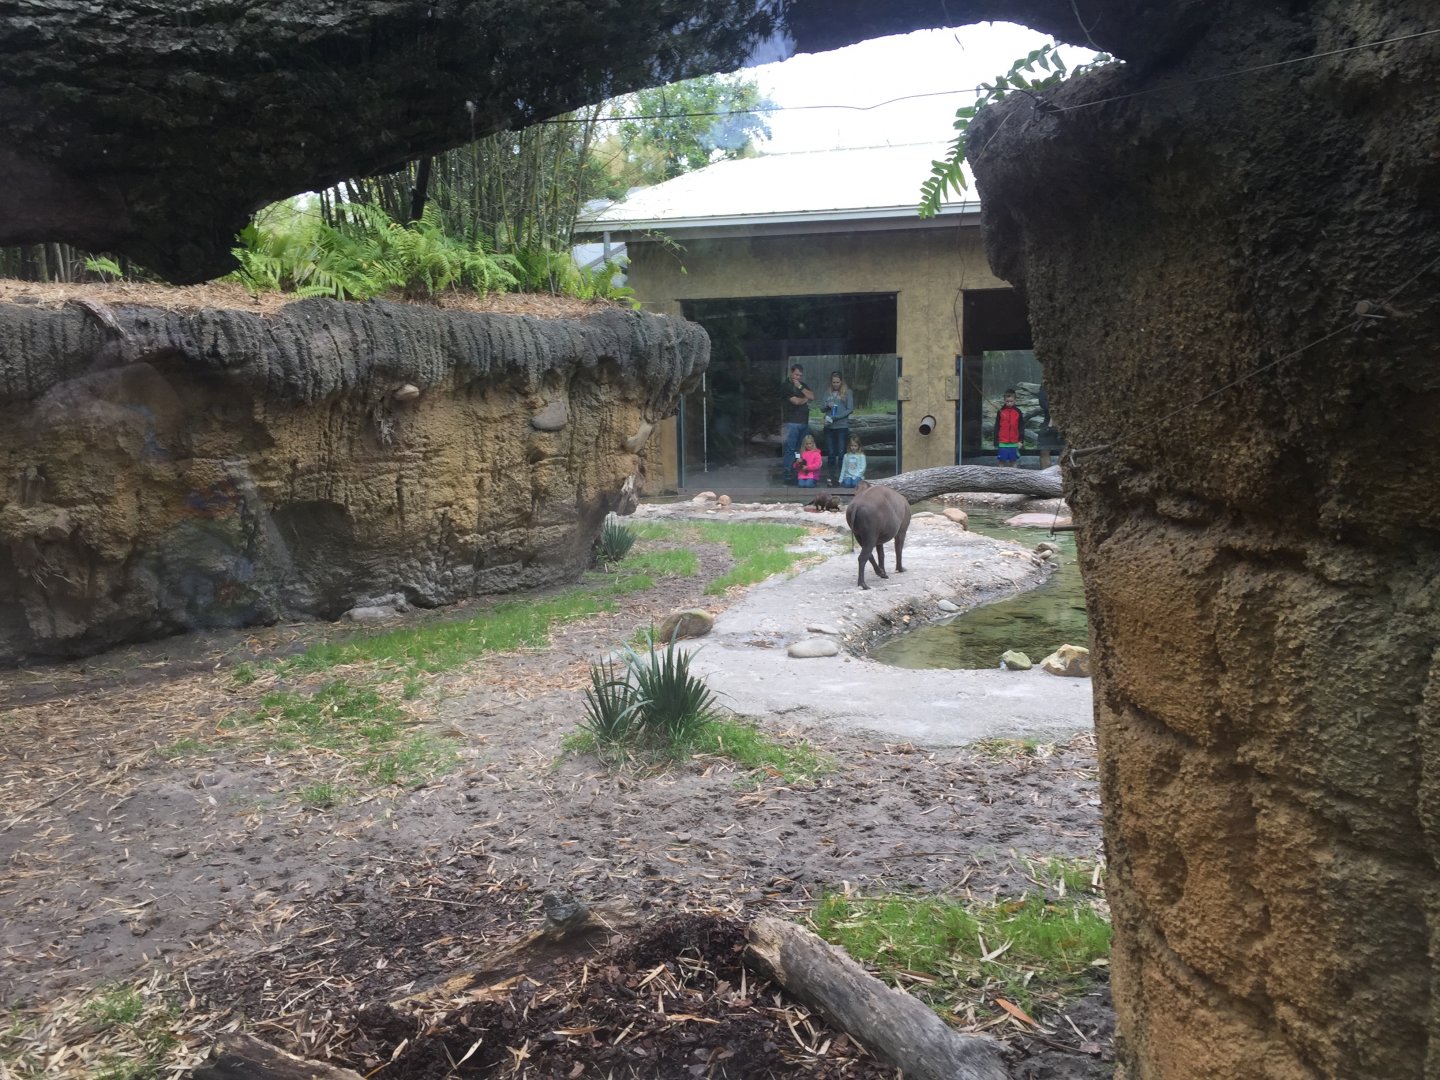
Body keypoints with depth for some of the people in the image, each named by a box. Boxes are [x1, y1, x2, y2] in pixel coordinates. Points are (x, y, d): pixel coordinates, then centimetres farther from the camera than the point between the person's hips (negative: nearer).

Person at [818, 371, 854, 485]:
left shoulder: (847, 392, 0)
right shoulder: (828, 393, 11)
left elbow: (850, 409, -6)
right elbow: (821, 407, 12)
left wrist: (834, 417, -14)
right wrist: (827, 405, -11)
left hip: (842, 426, -4)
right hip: (829, 427, 4)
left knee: (841, 453, -3)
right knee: (830, 453, 7)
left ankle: (841, 477, 0)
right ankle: (831, 477, 11)